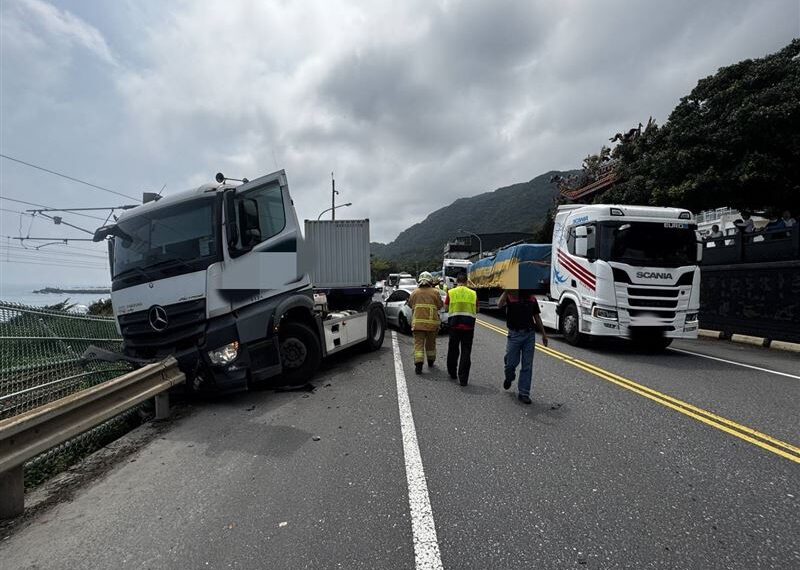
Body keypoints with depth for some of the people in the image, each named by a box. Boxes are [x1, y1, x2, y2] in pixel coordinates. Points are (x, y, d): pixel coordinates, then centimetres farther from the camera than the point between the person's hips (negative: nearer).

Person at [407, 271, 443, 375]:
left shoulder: (415, 292, 1)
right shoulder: (435, 292, -3)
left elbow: (410, 304, 12)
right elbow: (440, 305, 3)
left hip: (417, 322, -1)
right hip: (432, 322, 1)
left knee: (418, 344, -2)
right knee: (431, 343, 18)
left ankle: (418, 364, -15)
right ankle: (431, 362, 34)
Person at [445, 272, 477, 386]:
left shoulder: (451, 292, -1)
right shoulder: (473, 293, 4)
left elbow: (446, 307, 4)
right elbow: (476, 310, 8)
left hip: (454, 324, 0)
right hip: (469, 325, 0)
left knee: (453, 349, 16)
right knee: (466, 352, 3)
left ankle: (452, 372, 30)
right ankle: (463, 378, 1)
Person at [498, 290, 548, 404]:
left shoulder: (532, 298, 10)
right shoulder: (510, 296, -3)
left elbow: (537, 317, 15)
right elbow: (500, 305, -25)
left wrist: (544, 334, 14)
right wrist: (506, 291, -28)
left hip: (529, 334, 3)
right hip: (514, 334, -3)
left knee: (527, 366, 3)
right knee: (511, 362, 5)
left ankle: (524, 393, 11)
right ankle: (509, 378, 38)